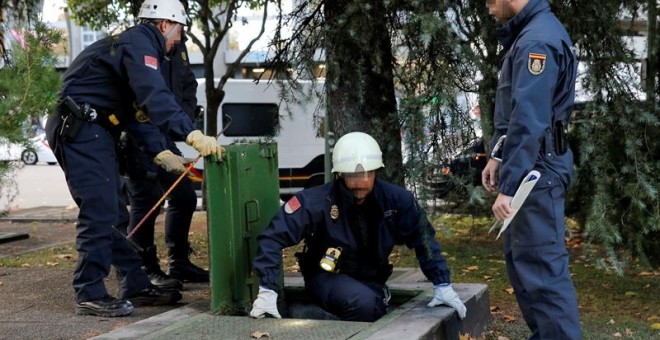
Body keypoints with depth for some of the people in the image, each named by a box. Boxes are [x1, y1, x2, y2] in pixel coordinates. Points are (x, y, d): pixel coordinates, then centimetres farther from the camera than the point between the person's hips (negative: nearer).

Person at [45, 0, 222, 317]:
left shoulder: (136, 45, 21)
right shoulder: (138, 43, -12)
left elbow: (140, 107, 20)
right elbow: (155, 97, -29)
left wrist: (161, 153, 11)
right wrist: (194, 135, -37)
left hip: (92, 131, 11)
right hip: (79, 128, -11)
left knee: (113, 213, 11)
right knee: (99, 211, -10)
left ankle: (136, 286, 16)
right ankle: (89, 295, -3)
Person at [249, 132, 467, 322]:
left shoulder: (395, 199, -13)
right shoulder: (317, 202, -24)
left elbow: (422, 238, 0)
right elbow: (273, 237, -23)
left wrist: (442, 285, -2)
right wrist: (267, 290, -30)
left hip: (371, 280, 4)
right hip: (327, 277, -4)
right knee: (364, 304, -35)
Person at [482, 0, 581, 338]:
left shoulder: (537, 41, -19)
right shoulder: (526, 34, 15)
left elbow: (529, 121, -25)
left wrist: (508, 186, -27)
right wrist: (497, 155, 17)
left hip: (535, 170, -11)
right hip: (526, 166, 11)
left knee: (542, 265, -8)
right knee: (520, 257, 17)